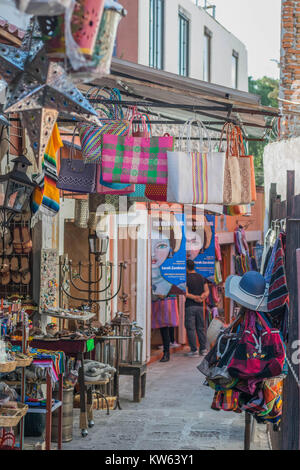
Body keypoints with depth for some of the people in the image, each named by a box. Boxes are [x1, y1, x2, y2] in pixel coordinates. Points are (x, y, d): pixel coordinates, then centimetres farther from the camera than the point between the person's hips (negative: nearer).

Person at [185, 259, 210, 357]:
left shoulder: (186, 279, -9)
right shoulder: (202, 277, 10)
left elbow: (185, 293, -15)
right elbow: (207, 291, 8)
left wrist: (194, 297, -10)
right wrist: (202, 297, -8)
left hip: (190, 306, -6)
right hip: (200, 306, 6)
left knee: (190, 328, -2)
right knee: (200, 328, 10)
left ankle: (194, 350, -4)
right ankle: (203, 349, 10)